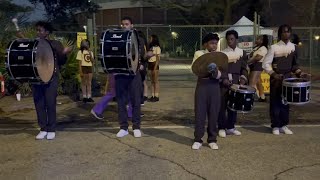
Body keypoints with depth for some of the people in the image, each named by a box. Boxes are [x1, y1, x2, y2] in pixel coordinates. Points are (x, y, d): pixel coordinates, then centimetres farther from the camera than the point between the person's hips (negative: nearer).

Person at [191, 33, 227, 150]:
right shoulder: (199, 54, 6)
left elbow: (225, 73, 1)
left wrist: (218, 73, -20)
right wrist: (205, 69, -24)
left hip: (214, 86, 2)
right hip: (202, 85, -1)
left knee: (214, 113, 4)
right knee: (200, 112, 0)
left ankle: (212, 139, 16)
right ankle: (198, 140, 10)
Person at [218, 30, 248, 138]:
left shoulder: (242, 53, 10)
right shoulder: (222, 53, 3)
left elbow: (244, 68, 10)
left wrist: (243, 78, -6)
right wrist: (223, 79, -15)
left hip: (236, 82, 3)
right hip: (224, 82, -3)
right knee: (222, 105, -2)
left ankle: (230, 127, 19)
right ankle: (222, 128, 6)